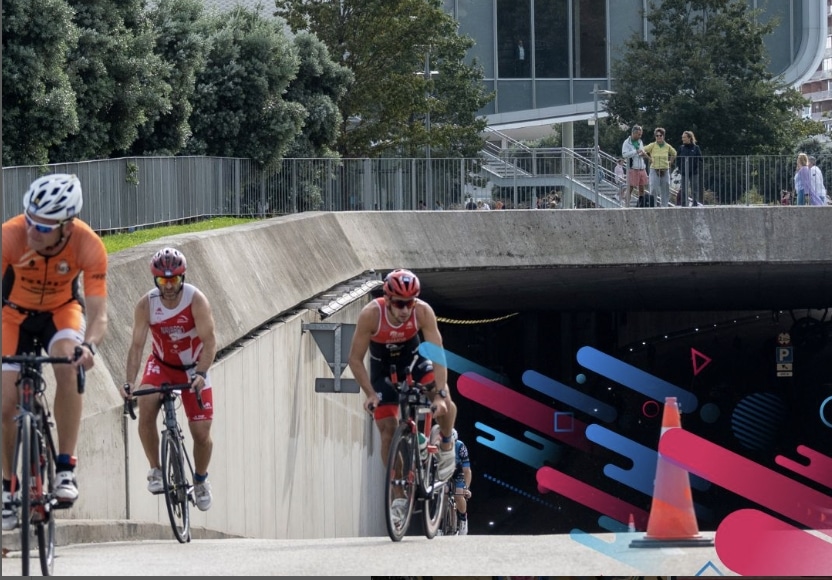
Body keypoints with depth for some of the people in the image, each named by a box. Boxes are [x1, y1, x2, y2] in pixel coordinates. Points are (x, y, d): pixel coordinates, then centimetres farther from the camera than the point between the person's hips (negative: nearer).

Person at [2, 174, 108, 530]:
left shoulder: (88, 246, -31)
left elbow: (97, 313, -33)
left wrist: (89, 346, -54)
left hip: (62, 310, -1)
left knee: (68, 364, -31)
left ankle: (66, 469, -23)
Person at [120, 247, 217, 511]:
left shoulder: (196, 300, -24)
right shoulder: (146, 304, -19)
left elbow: (209, 341, -27)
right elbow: (137, 344, -20)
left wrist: (201, 373, -42)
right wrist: (129, 381, -32)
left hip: (193, 369, -1)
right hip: (161, 365, 1)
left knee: (201, 432, -6)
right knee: (145, 409, -27)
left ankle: (201, 479, 23)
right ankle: (155, 470, -9)